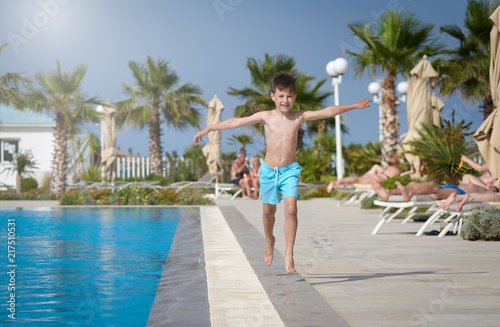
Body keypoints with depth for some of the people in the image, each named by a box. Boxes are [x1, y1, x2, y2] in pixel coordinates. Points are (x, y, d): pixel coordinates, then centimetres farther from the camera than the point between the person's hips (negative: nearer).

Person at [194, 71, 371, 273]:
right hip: (268, 170, 1)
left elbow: (327, 112, 0)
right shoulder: (266, 117, -6)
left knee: (291, 208, -17)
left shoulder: (299, 117, -4)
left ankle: (289, 253, -9)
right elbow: (236, 122, -4)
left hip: (290, 171, -1)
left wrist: (354, 106, 3)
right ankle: (269, 241, 42)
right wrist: (208, 129, -3)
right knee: (268, 210, 14)